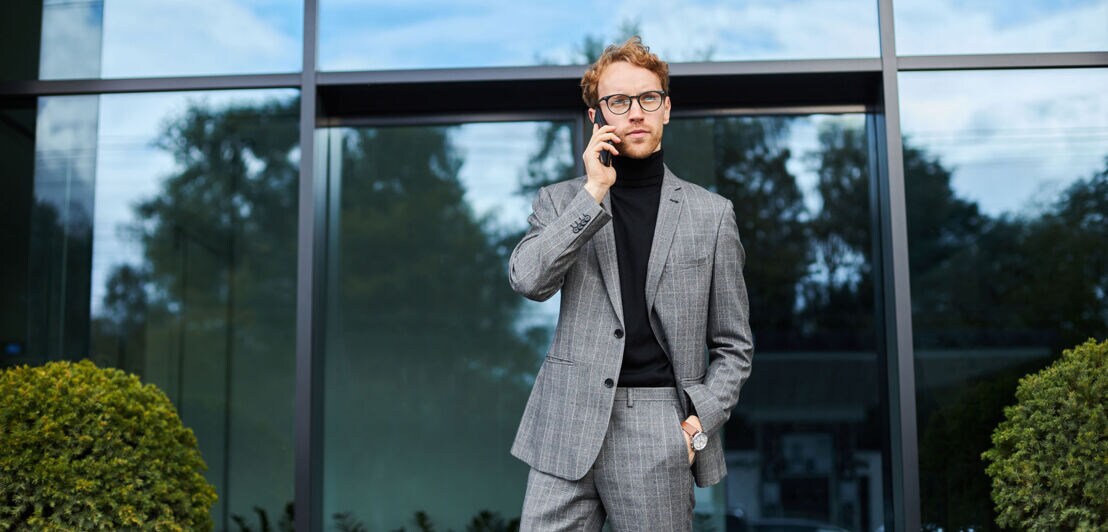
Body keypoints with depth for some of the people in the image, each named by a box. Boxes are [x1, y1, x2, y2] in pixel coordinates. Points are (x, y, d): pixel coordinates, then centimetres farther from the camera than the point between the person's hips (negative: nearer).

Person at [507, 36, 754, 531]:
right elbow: (528, 280, -9)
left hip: (658, 434, 0)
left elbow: (733, 345, 10)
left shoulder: (711, 213, 8)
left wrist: (700, 421, -4)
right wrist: (594, 192, -10)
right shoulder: (560, 200, 11)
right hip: (567, 430, 1)